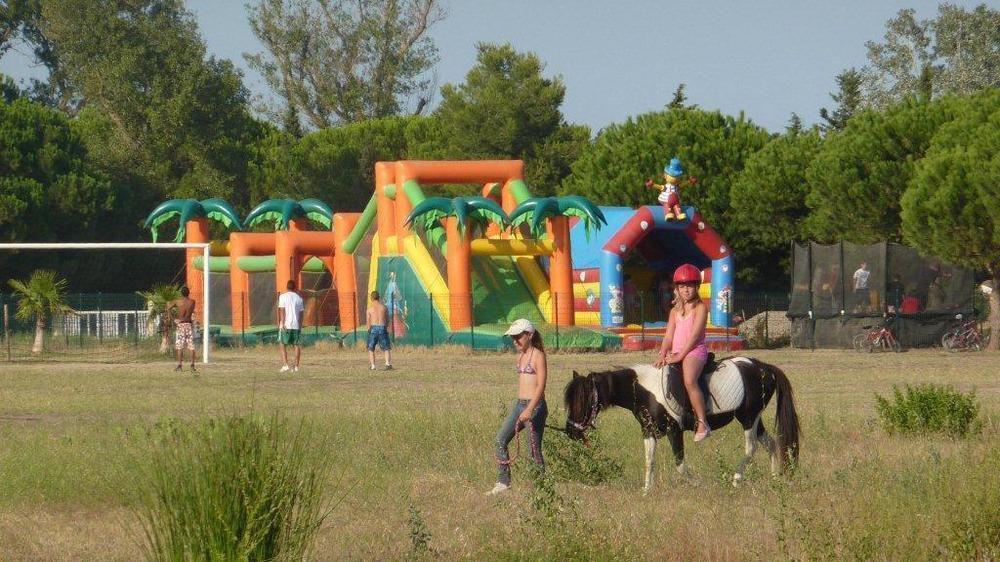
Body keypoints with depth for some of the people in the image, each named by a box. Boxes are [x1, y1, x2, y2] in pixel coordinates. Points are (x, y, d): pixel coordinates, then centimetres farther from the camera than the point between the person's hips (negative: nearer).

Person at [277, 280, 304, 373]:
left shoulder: (283, 296, -2)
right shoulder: (299, 298, 8)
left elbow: (282, 310, -9)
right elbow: (301, 313, 10)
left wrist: (282, 324, -11)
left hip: (286, 325, -3)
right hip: (296, 325, 3)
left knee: (282, 345, 4)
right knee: (297, 345, 9)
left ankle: (285, 365, -9)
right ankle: (296, 366, 7)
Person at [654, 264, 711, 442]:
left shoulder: (700, 308, -2)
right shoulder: (675, 311, 17)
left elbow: (695, 334, -11)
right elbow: (669, 336, 11)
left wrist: (680, 355, -17)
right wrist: (663, 355, -7)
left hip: (695, 351, -8)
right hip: (676, 354, 8)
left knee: (689, 381, -31)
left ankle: (702, 424, -30)